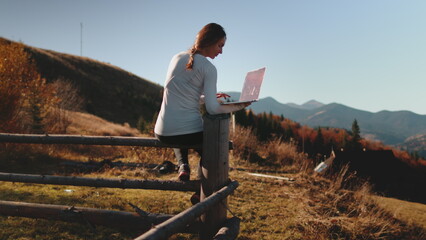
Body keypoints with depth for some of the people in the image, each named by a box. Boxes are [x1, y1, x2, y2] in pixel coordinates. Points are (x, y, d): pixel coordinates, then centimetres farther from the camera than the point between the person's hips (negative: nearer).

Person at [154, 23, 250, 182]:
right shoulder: (208, 68, -8)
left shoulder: (177, 58, 11)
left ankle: (182, 164, 16)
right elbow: (212, 109, -13)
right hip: (190, 132, -5)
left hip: (163, 132, 5)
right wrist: (238, 106, 1)